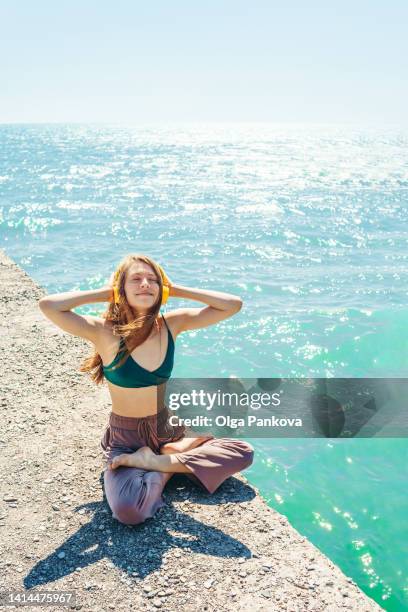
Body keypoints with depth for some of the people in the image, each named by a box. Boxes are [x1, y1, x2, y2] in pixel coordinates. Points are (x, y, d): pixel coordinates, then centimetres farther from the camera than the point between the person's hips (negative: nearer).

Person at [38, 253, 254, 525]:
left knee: (244, 453, -6)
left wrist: (176, 290, -13)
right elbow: (48, 305, -32)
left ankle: (157, 461, -4)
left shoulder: (171, 324, -7)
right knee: (128, 510, -33)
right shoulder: (105, 332, -17)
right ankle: (167, 467, -3)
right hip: (125, 440, -4)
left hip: (166, 429, 4)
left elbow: (233, 305, -12)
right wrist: (104, 293, -20)